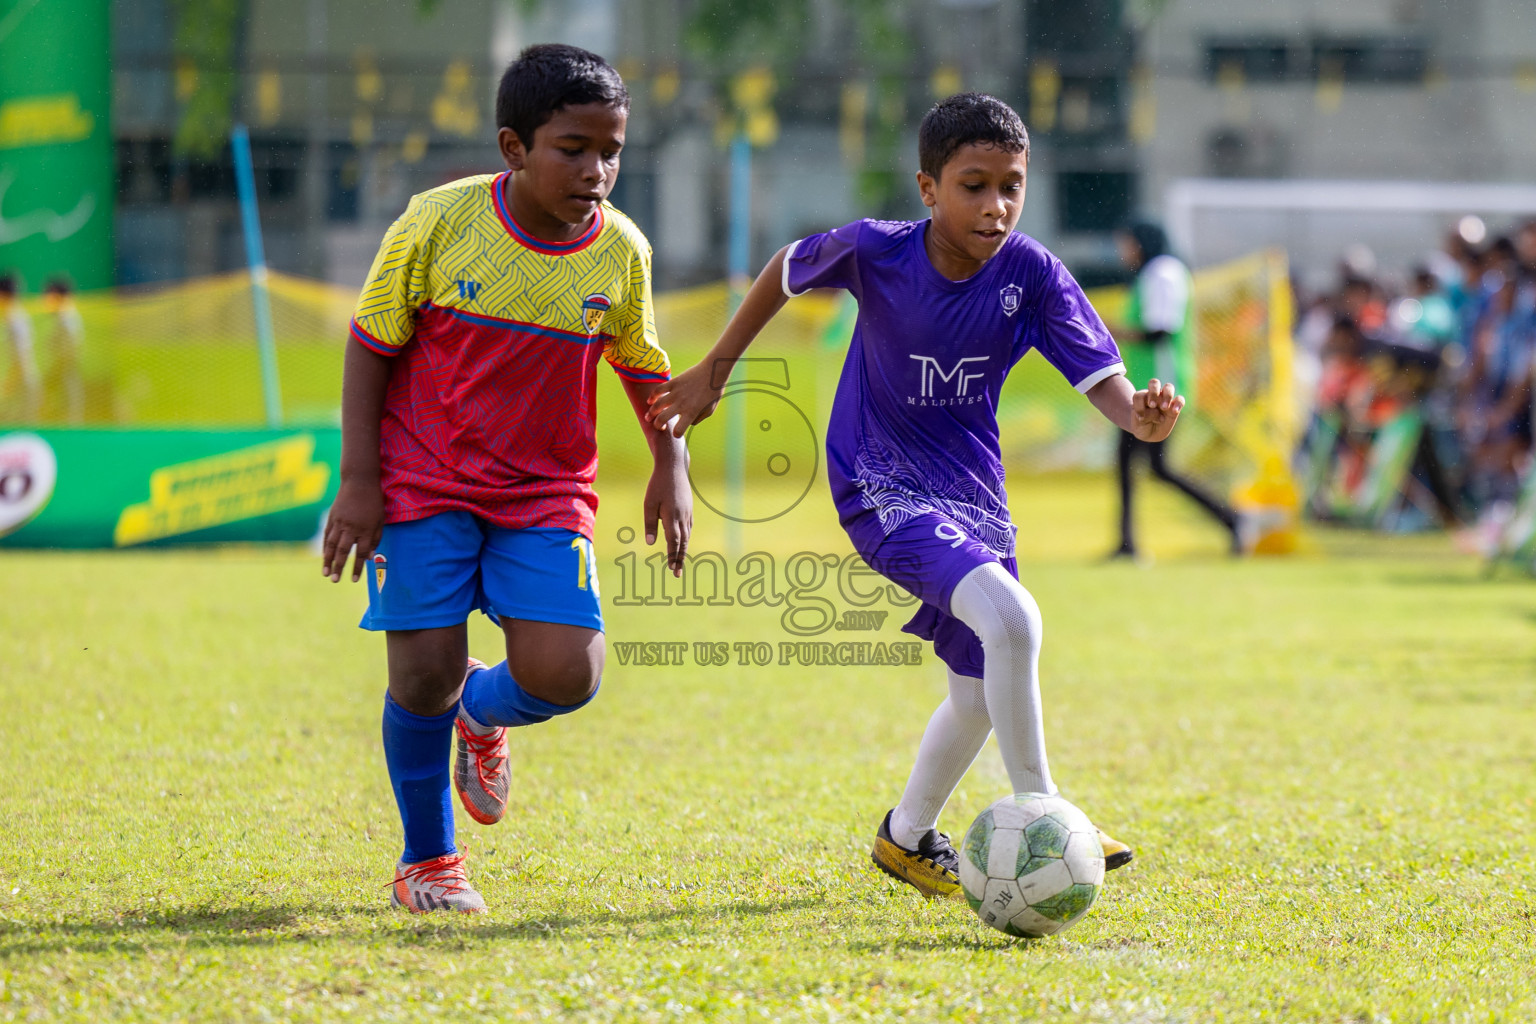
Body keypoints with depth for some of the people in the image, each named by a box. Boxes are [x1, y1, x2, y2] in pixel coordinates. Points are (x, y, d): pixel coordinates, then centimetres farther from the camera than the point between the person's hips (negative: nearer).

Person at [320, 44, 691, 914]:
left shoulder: (623, 253, -6)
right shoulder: (437, 224, -15)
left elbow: (643, 364, 12)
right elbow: (372, 345, -5)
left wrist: (672, 467, 4)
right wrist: (359, 480, -8)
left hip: (547, 492, 2)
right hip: (423, 484, -2)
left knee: (565, 676, -13)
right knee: (425, 676, -7)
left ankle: (484, 713, 25)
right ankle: (428, 861, 17)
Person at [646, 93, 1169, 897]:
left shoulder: (1032, 276, -13)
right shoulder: (874, 252, -16)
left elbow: (1102, 381, -19)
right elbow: (788, 270, 4)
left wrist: (1142, 415, -42)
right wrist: (714, 371, 10)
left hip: (973, 495, 5)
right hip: (883, 491, -5)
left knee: (980, 695, 18)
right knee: (1011, 620, -29)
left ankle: (907, 838, 44)